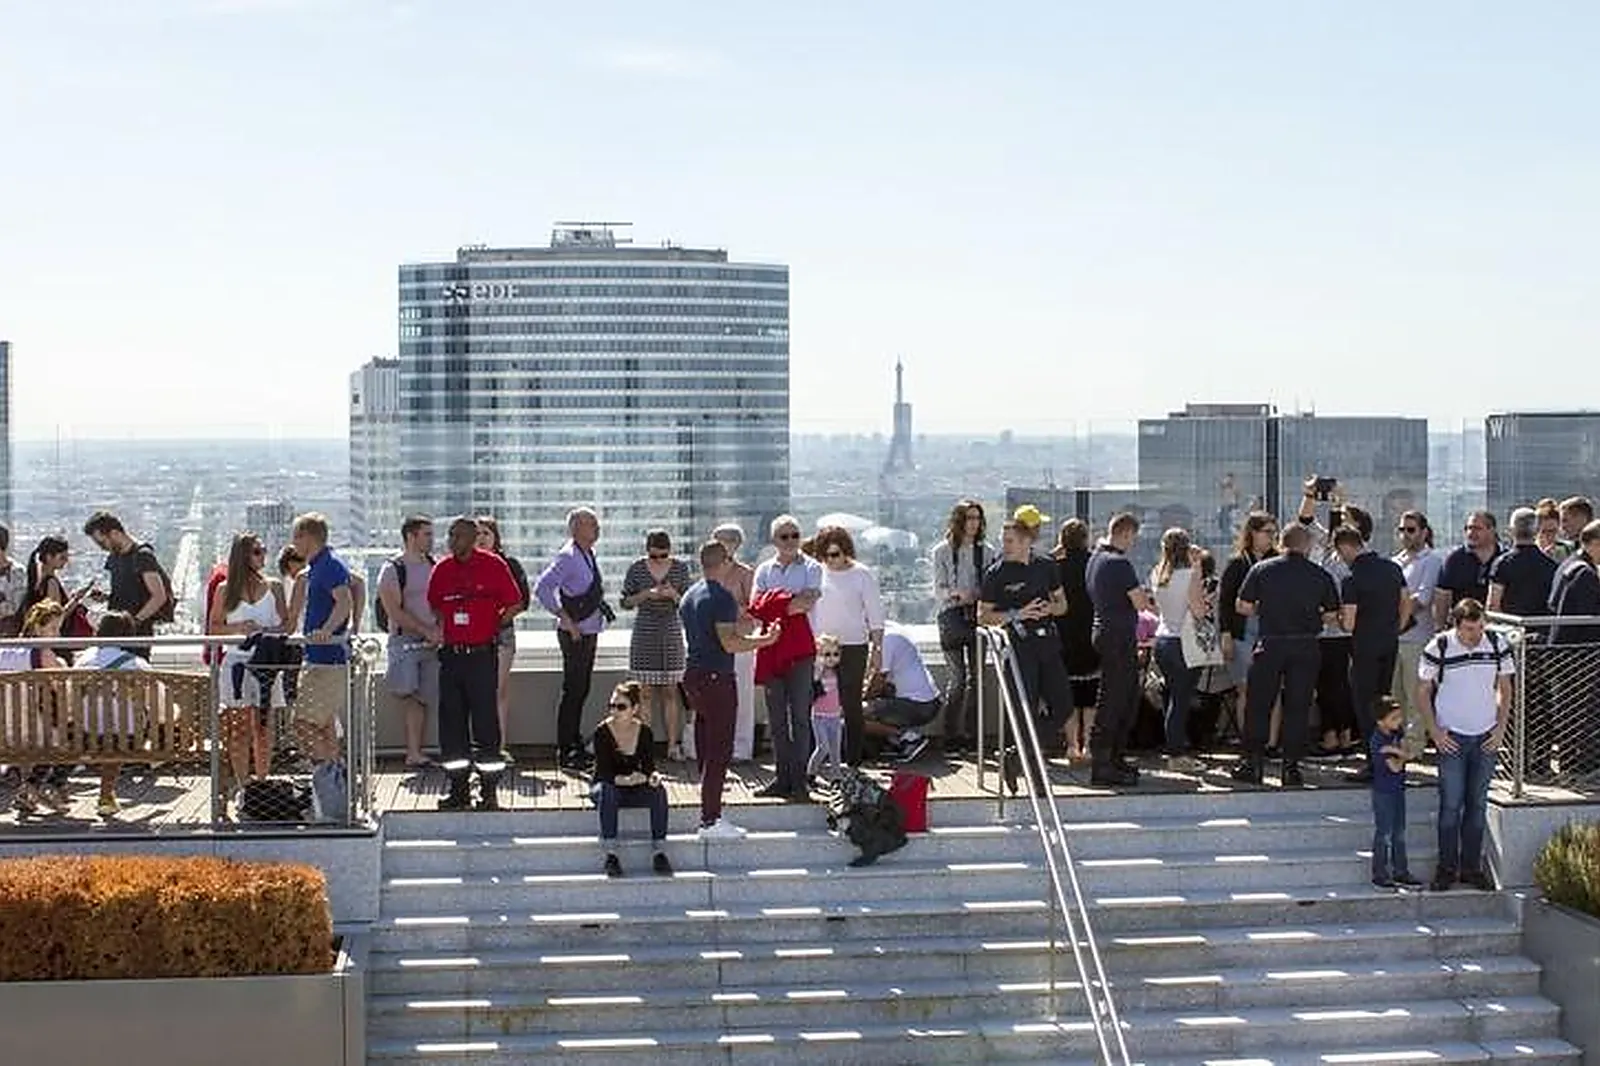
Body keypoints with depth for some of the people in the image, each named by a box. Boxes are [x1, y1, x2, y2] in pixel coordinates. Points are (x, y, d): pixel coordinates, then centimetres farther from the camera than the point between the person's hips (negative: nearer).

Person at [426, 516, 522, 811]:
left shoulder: (493, 565, -3)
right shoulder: (442, 569, 9)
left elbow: (514, 604, 1)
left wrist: (491, 625, -1)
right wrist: (443, 631, 11)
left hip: (482, 654, -5)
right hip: (451, 654, 5)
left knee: (485, 720, -3)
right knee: (451, 723, 6)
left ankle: (489, 790, 1)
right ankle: (459, 788, 14)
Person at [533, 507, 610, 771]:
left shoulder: (588, 555, 11)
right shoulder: (568, 557, -16)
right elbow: (541, 589, -24)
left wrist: (601, 604, 10)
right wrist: (565, 619, -22)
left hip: (589, 632, 9)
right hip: (576, 634, -9)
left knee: (581, 690, 15)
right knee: (573, 691, -6)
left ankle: (575, 746, 25)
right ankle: (565, 752, -1)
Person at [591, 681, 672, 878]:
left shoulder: (644, 732, -4)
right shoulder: (602, 732, -14)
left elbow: (649, 766, -5)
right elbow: (604, 773, -20)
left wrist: (653, 776, -29)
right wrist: (625, 780, -37)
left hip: (635, 790, 3)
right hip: (607, 787, -3)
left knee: (658, 790, -26)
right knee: (606, 791, -36)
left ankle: (660, 852, -27)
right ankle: (610, 855, -38)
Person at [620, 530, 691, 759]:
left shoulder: (680, 568, 2)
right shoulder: (637, 568, 0)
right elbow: (625, 602, 4)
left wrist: (673, 594, -16)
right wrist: (646, 594, -13)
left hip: (671, 636, 0)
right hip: (644, 636, 0)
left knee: (671, 692, 0)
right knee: (646, 693, -1)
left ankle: (673, 745, 3)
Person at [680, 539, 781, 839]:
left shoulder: (689, 596, 13)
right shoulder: (721, 597, -15)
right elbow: (730, 643, -22)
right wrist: (766, 639, -11)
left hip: (693, 675, 9)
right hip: (717, 678, -9)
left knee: (706, 748, 14)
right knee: (719, 750, -5)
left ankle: (710, 813, 18)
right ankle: (710, 821, -6)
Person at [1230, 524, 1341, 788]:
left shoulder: (1262, 569, -1)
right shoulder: (1321, 575, 1)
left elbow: (1243, 606, -2)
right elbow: (1332, 614, 4)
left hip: (1271, 645, -1)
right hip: (1306, 647, 1)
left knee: (1258, 705, 8)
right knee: (1297, 707, 6)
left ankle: (1253, 763, 8)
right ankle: (1291, 768, 5)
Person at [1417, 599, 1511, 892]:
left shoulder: (1498, 645, -4)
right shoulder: (1439, 648, -12)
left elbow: (1504, 688, 9)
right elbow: (1423, 692, -2)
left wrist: (1501, 727, 1)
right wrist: (1435, 732, -7)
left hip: (1486, 737, 3)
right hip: (1451, 737, -3)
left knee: (1478, 805, 8)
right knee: (1451, 804, -2)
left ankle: (1471, 867, 15)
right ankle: (1447, 868, 7)